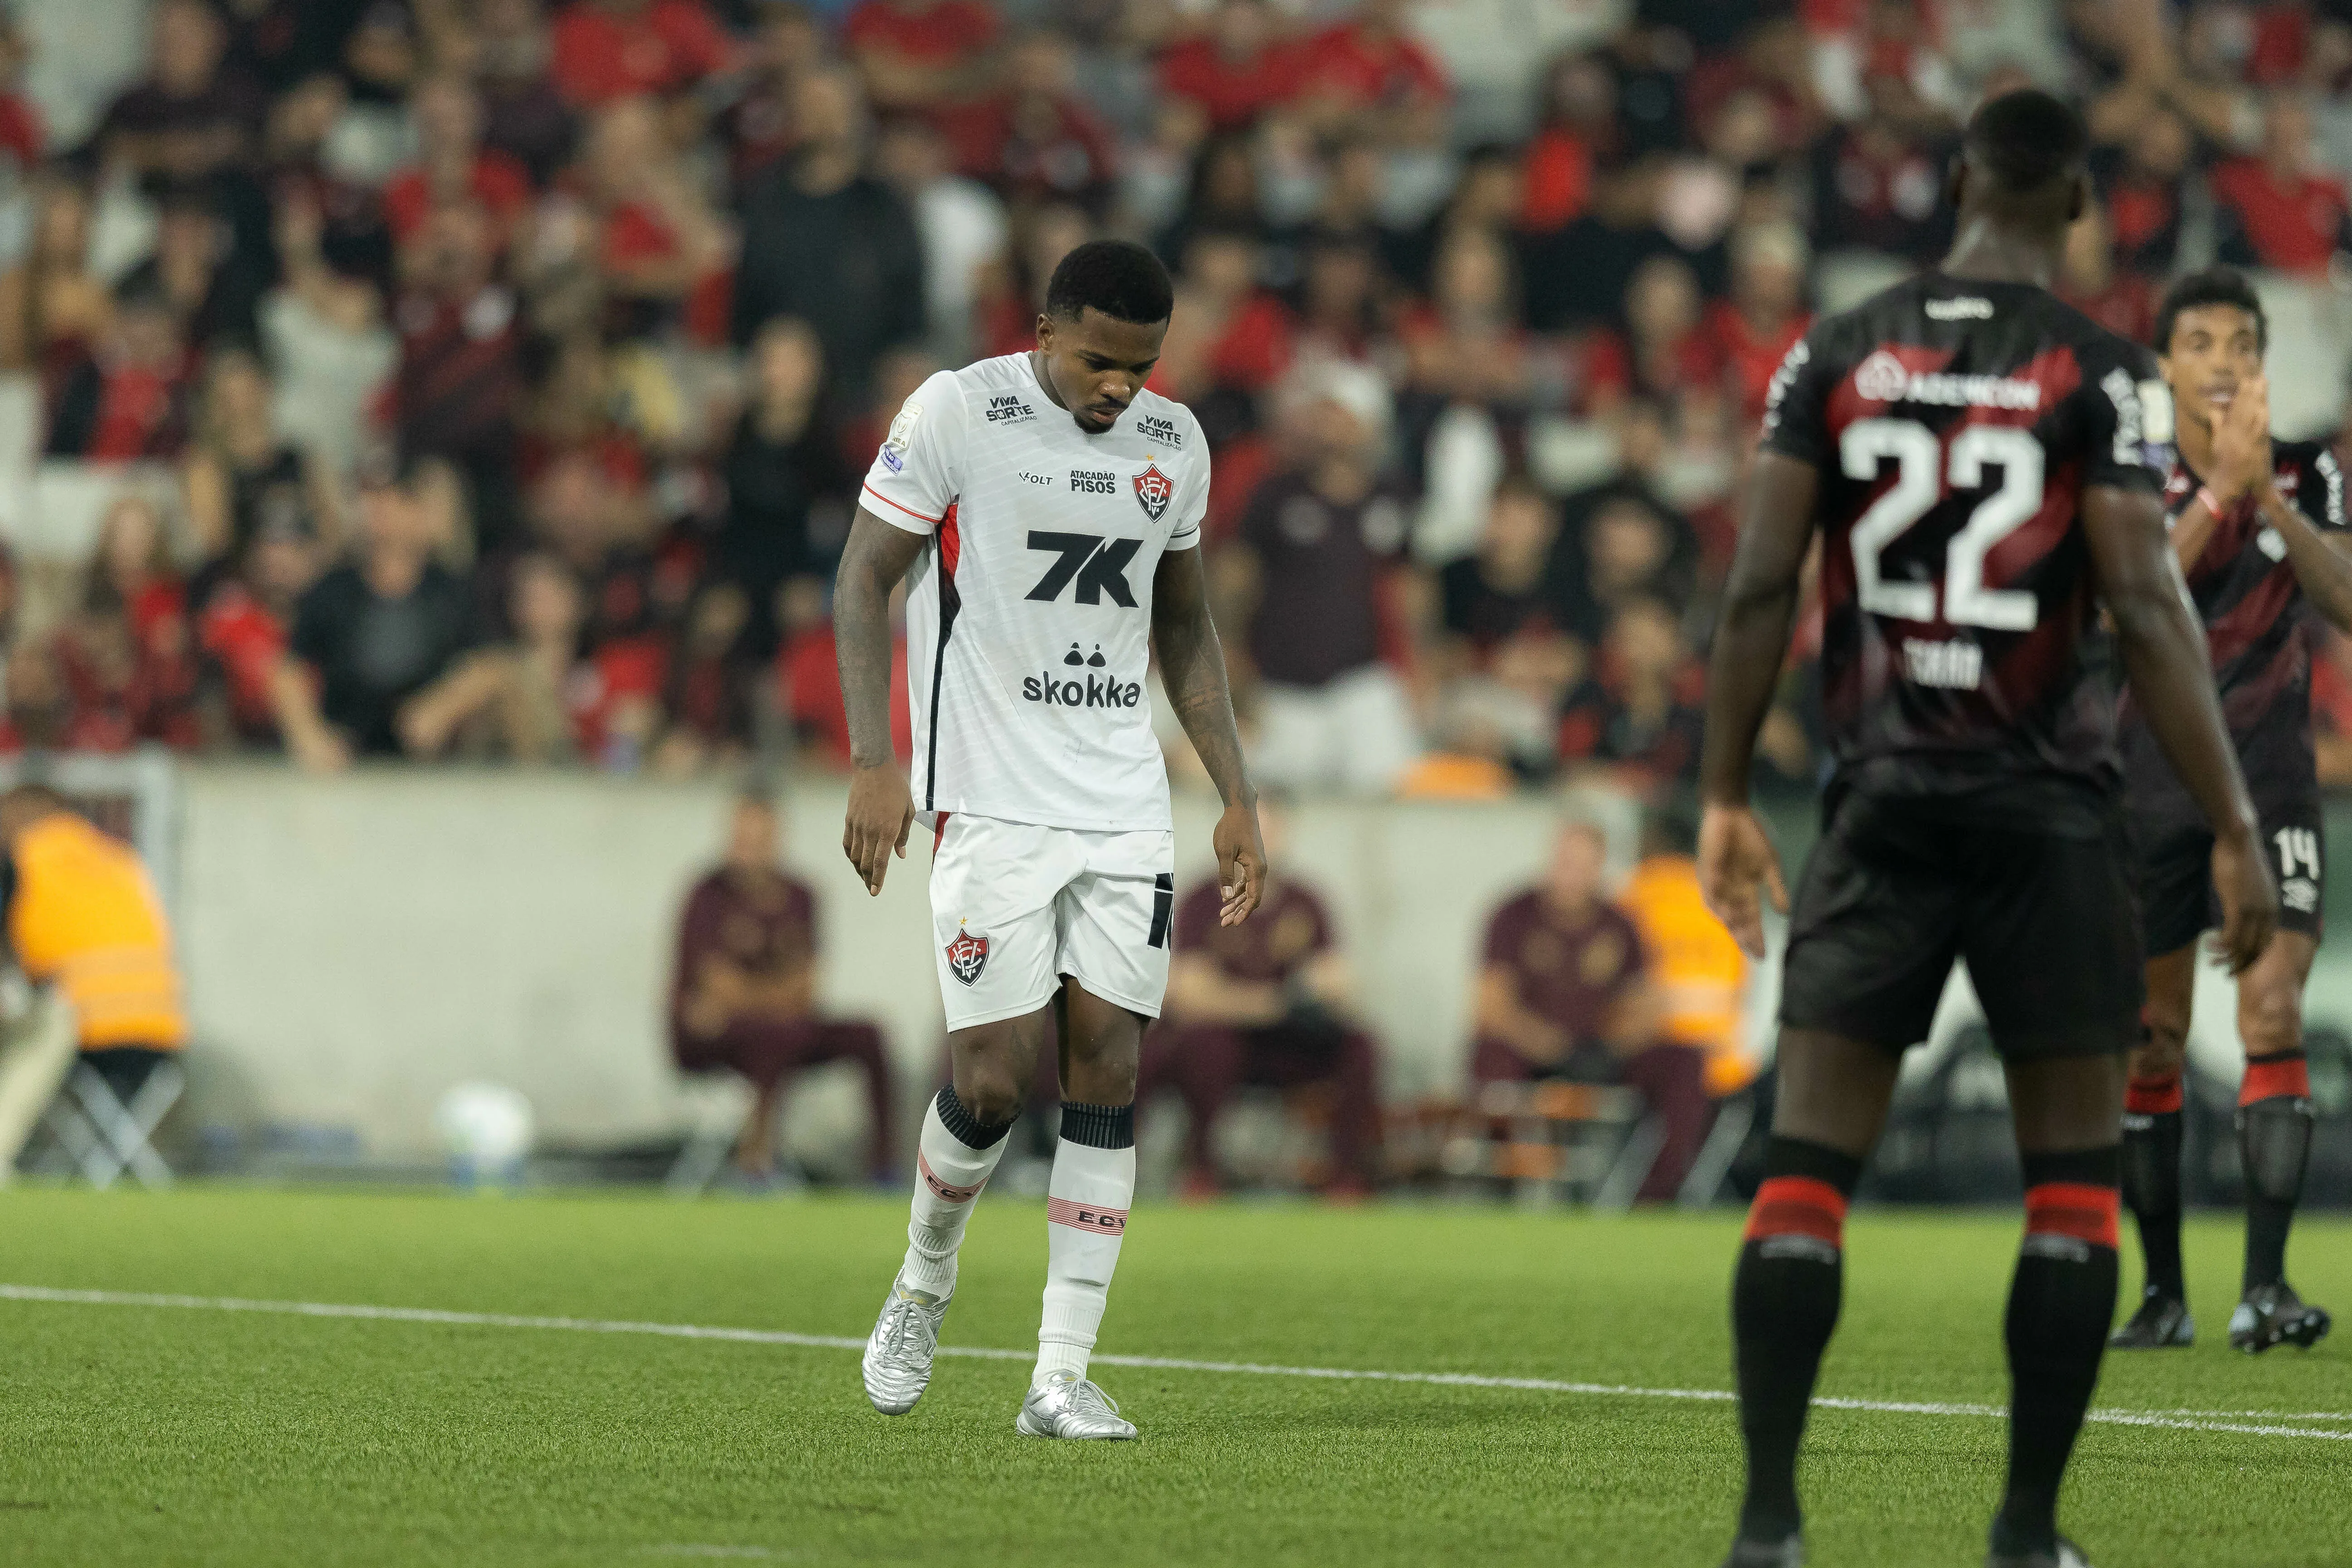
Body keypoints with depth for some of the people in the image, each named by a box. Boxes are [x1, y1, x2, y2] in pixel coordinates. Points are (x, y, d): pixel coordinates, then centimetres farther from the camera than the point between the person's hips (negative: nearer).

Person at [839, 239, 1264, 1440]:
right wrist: (873, 763, -14)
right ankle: (924, 1286, 21)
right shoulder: (956, 413, -6)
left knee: (1106, 1069, -4)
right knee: (993, 1077, -9)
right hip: (991, 799, -4)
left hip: (1125, 805, 4)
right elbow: (865, 583, -4)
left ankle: (1062, 1376, -3)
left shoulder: (1172, 442, 10)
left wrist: (1236, 798, 14)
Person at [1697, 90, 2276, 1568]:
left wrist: (1726, 802, 8)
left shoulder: (1836, 355, 4)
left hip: (1885, 807, 2)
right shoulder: (2102, 373, -5)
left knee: (1807, 1170, 3)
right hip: (2050, 813, -2)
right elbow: (2147, 608, -12)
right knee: (2075, 1183, 8)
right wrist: (2235, 830, -9)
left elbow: (1761, 588, 0)